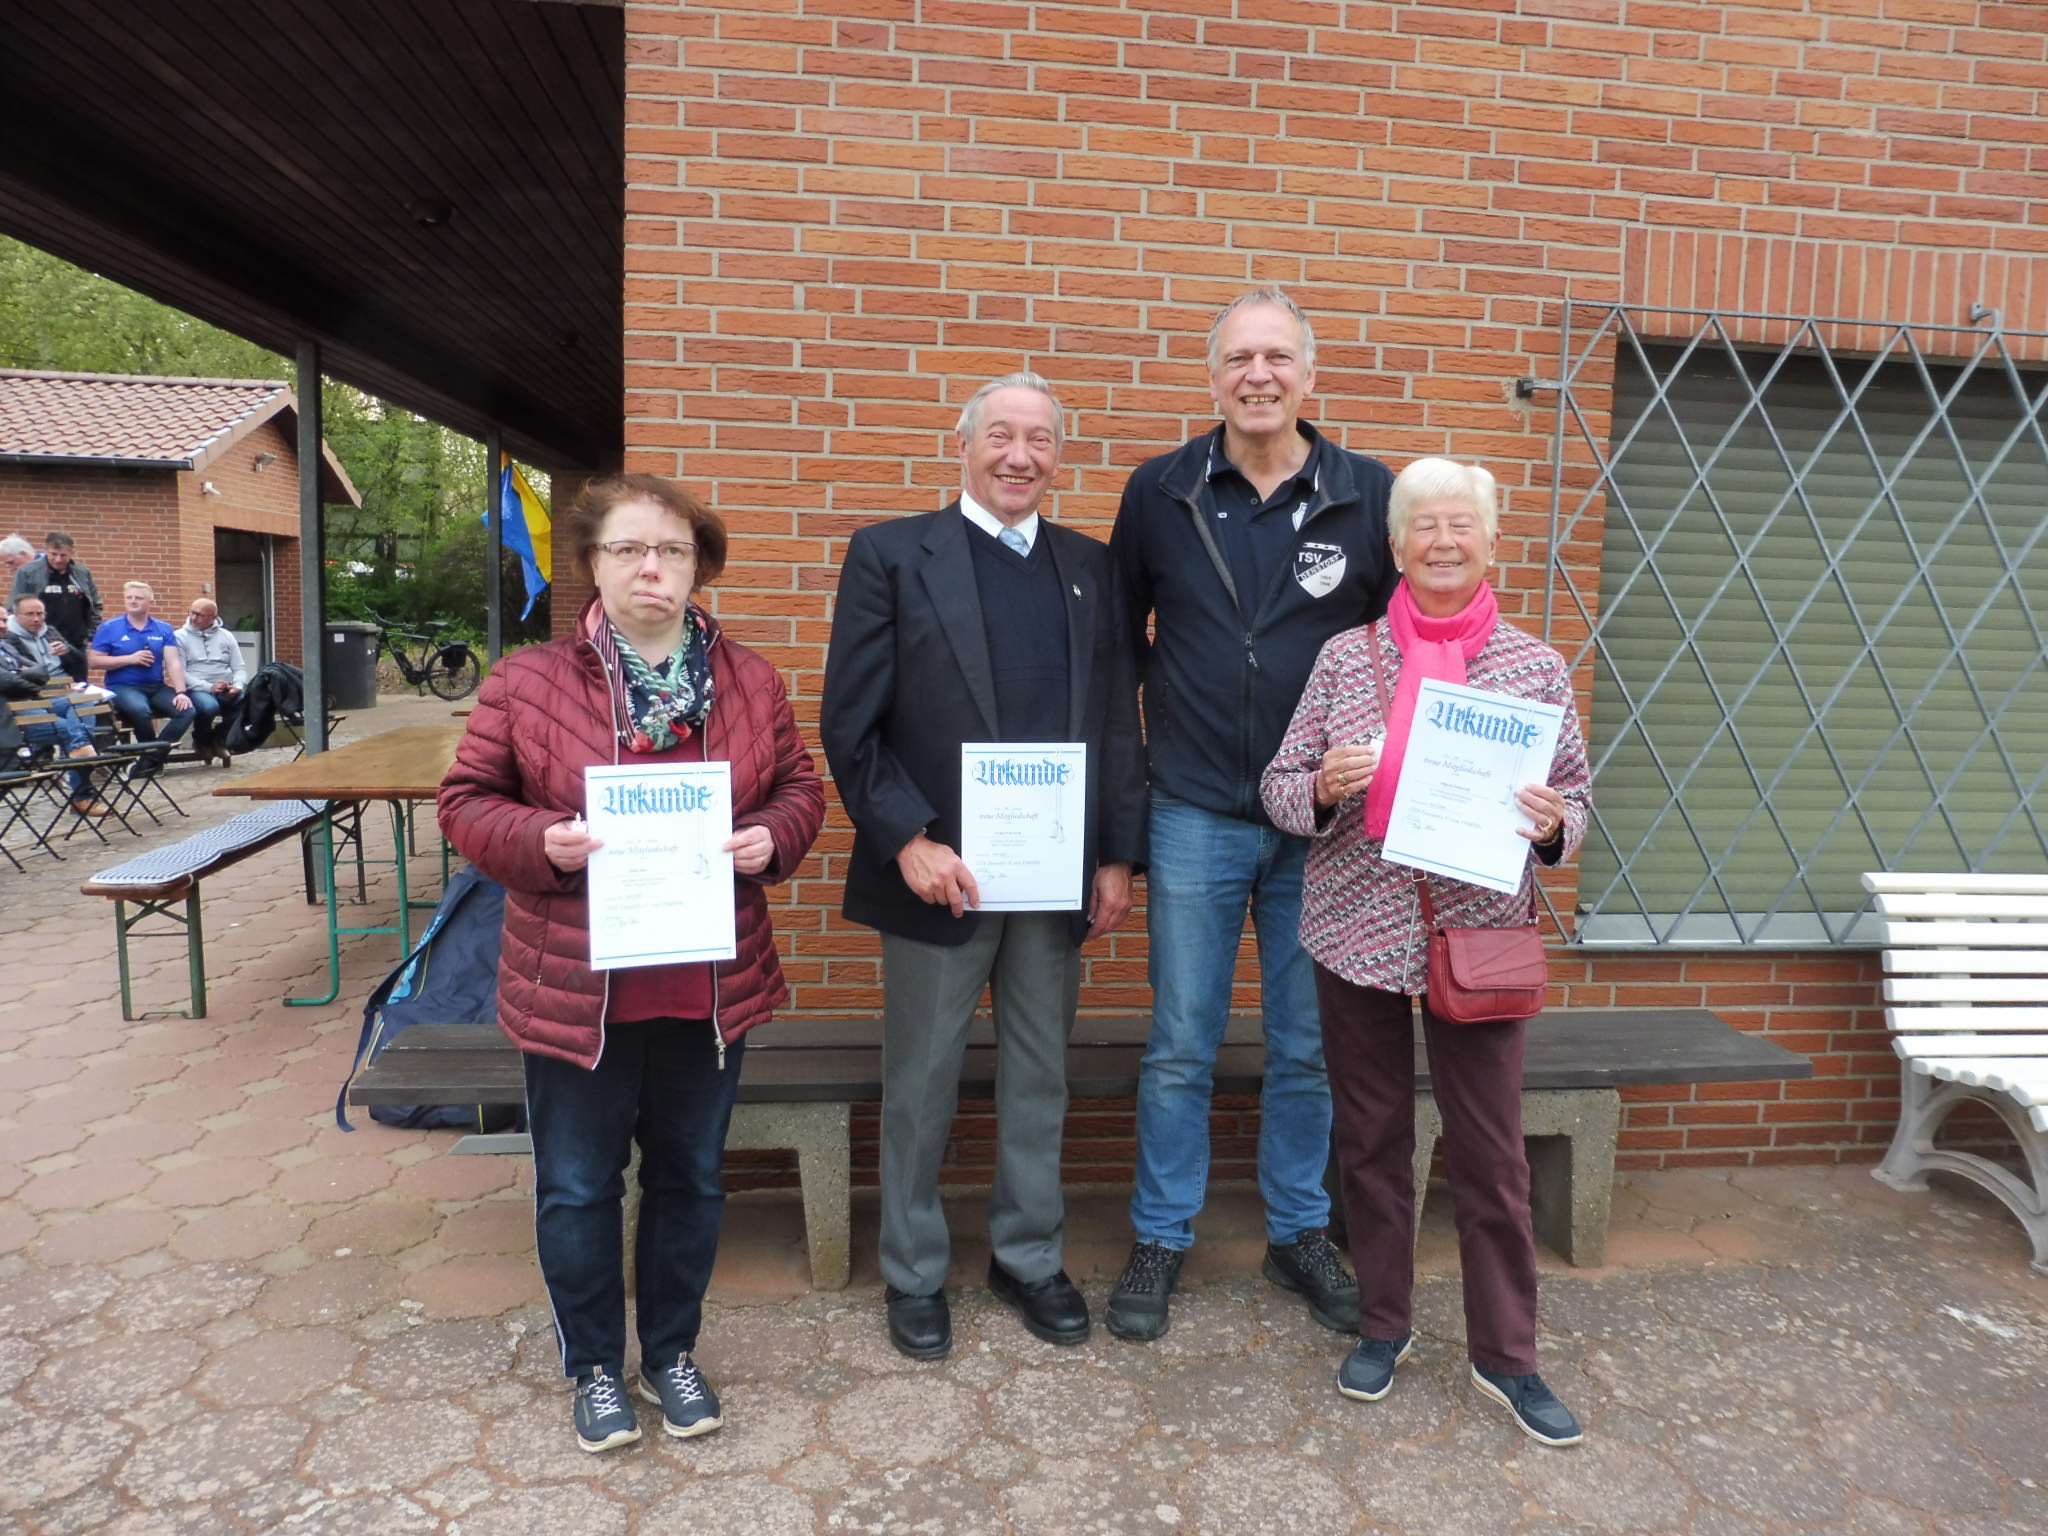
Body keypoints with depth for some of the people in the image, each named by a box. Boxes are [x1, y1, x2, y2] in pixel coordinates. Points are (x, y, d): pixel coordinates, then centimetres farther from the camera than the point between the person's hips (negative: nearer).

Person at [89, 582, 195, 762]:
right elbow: (94, 660, 0)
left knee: (188, 710, -23)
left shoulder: (164, 630, 9)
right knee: (140, 710, -36)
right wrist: (130, 659, -10)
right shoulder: (109, 628, 5)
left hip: (157, 687, 3)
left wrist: (180, 692, -14)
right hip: (123, 687, -3)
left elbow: (174, 662, -1)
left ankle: (152, 757, -12)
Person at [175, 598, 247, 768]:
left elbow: (239, 668, 12)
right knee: (209, 706, -38)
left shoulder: (226, 636, 16)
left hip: (227, 690, 3)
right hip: (197, 689, -3)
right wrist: (208, 687, -19)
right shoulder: (180, 637, 5)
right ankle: (202, 741, -1)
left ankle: (219, 738, -1)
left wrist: (238, 686, -11)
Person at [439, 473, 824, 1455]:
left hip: (710, 991, 2)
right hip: (576, 992, -2)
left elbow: (799, 788, 8)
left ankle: (671, 1353, 39)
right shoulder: (527, 681, -4)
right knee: (577, 1188, 13)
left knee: (691, 1179, 17)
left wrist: (772, 838, -13)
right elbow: (467, 802, 0)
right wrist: (541, 841, -19)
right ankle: (594, 1367, 36)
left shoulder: (749, 683, 3)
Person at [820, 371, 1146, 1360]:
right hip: (939, 872, -3)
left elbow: (1118, 722, 8)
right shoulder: (890, 556, -2)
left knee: (1040, 1079, 15)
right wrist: (909, 842, -15)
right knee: (920, 1087, 11)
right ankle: (914, 1273, 31)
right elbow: (850, 725, -6)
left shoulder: (1090, 567, 9)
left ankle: (1030, 1258, 35)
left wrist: (1117, 856, 3)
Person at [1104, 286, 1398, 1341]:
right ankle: (1160, 1241, 25)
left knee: (1309, 1045, 13)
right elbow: (1118, 636, 8)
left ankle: (1299, 1234, 32)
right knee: (1180, 1045, 7)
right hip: (1196, 817, 0)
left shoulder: (1368, 496, 0)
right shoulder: (1160, 491, 2)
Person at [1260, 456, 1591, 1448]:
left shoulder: (1537, 667, 2)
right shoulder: (1346, 656, 2)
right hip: (1357, 931, 1)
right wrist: (1323, 787, -19)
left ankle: (1505, 1356, 26)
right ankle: (1384, 1325, 32)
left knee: (1491, 1151, 6)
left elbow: (1576, 797, 8)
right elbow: (1279, 787, 3)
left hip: (1477, 938, 0)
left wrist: (1554, 825, -15)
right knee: (1372, 1139, 13)